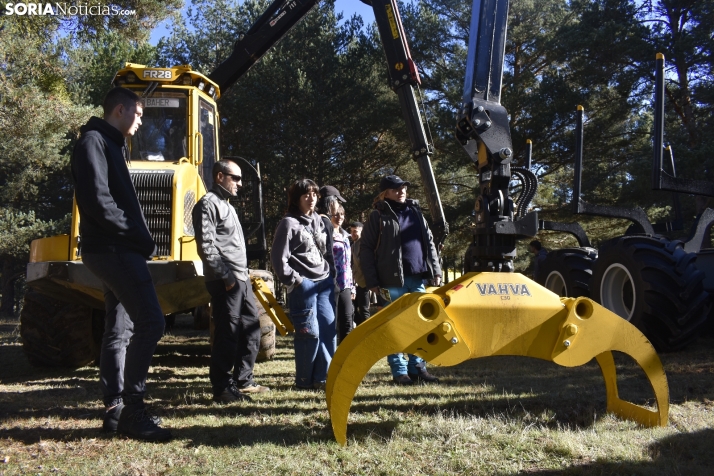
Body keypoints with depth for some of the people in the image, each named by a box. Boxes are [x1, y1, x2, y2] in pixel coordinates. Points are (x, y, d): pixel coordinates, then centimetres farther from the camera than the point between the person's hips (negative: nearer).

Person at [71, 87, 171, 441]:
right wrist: (139, 237, -14)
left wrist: (139, 239, 6)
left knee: (120, 329, 10)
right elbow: (97, 201, -20)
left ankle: (115, 409, 15)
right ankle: (132, 409, -11)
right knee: (150, 321, -16)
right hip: (113, 248, -10)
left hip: (116, 250, 10)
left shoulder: (111, 146, 23)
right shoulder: (94, 141, -8)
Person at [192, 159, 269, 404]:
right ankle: (222, 388, 3)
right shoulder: (208, 204, -8)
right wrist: (226, 277, -19)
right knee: (227, 333, -6)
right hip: (225, 281, -10)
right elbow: (206, 246, -17)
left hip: (241, 279, 10)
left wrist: (245, 274, 16)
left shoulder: (227, 206, 23)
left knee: (251, 329, 12)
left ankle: (243, 381, 22)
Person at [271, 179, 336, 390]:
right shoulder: (289, 223, -5)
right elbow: (278, 258, -9)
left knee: (329, 330, 1)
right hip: (303, 286, -7)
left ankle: (323, 376, 11)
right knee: (309, 333, -5)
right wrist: (294, 280, -11)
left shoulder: (319, 221, 16)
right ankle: (304, 380, 8)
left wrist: (331, 274, 14)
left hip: (325, 283, 7)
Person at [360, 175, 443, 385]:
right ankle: (399, 371, 9)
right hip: (393, 280, -5)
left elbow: (429, 242, 18)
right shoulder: (378, 216, -1)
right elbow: (366, 250, -3)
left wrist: (436, 270, 10)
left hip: (418, 278, 5)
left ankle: (417, 367, 19)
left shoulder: (416, 212, 15)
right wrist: (372, 281, -8)